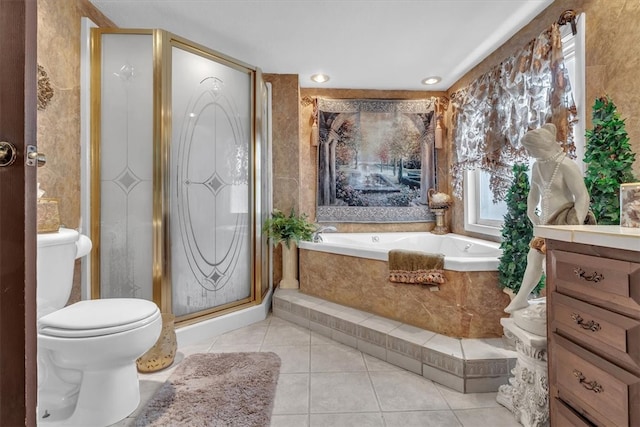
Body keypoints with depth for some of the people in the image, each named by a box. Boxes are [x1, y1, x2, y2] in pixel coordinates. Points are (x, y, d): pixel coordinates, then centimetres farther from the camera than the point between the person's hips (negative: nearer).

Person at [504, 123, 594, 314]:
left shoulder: (566, 165, -16)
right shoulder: (537, 166, 8)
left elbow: (583, 197, -17)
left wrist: (576, 227, -22)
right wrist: (531, 214, 13)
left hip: (564, 221, -8)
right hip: (547, 222, 8)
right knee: (534, 257, 13)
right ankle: (521, 298, 25)